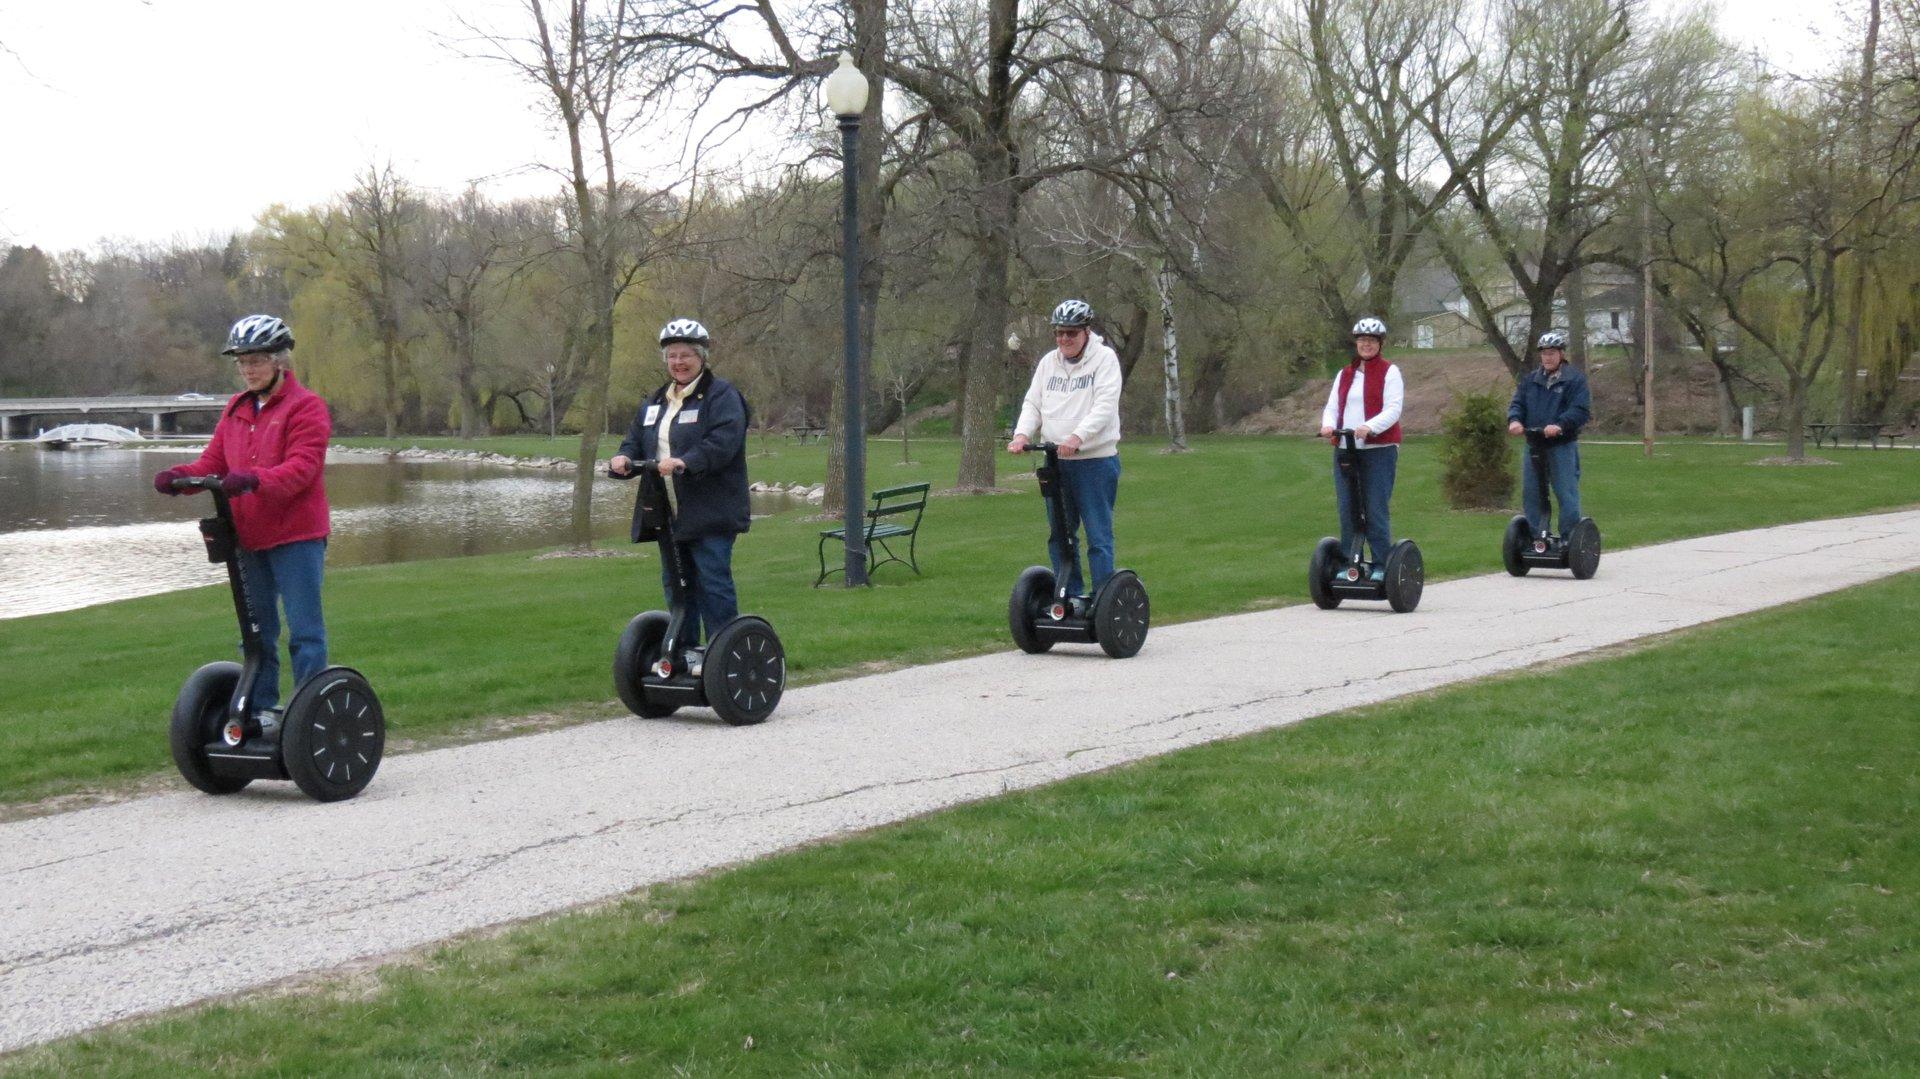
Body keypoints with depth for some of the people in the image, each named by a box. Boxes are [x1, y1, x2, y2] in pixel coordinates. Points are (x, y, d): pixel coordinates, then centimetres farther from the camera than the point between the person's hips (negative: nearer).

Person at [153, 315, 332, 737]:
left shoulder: (305, 406, -7)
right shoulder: (236, 409, 15)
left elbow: (303, 466, -19)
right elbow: (213, 460, 10)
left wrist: (255, 478, -34)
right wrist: (180, 477, -11)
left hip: (296, 534, -7)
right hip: (249, 536, 7)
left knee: (304, 631, -4)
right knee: (257, 631, 13)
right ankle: (263, 710, 22)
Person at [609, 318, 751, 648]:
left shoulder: (722, 395, -5)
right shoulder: (654, 402, 20)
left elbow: (724, 442, -19)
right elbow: (636, 441, 20)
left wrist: (686, 462, -32)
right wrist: (623, 458, -4)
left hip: (709, 513, -8)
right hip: (669, 515, 8)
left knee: (713, 583, -8)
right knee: (675, 584, 11)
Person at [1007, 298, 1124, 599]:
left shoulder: (1104, 358, -3)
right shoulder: (1048, 362, 13)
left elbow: (1104, 406, -14)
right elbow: (1033, 404, 11)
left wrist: (1078, 436, -29)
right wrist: (1022, 434, -9)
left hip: (1095, 461, -6)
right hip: (1055, 462, 6)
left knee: (1098, 536, -4)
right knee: (1059, 536, 11)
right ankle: (1069, 598, 20)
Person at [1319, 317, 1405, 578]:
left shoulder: (1389, 372, 2)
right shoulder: (1345, 374, 18)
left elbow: (1393, 409, -9)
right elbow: (1332, 406, 11)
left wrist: (1369, 427, -27)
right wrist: (1328, 424, -12)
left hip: (1379, 450, -5)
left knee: (1376, 510, -8)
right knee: (1347, 510, 4)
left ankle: (1381, 565, -2)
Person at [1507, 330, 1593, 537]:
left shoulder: (1575, 379, -2)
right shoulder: (1530, 380, 15)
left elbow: (1582, 411, -12)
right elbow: (1517, 403, 11)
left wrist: (1560, 425, -27)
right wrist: (1514, 420, -12)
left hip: (1563, 447, -5)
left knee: (1567, 495, -5)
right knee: (1531, 494, 7)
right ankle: (1536, 536, 17)